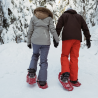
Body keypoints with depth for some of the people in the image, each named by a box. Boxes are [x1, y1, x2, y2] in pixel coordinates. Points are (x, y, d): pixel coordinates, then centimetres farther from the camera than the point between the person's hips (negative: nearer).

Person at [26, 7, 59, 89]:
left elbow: (30, 31, 10)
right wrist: (57, 40, 6)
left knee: (35, 55, 27)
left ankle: (32, 72, 8)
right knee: (43, 61, 9)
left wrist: (29, 42, 17)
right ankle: (42, 82, 7)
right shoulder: (49, 18, 13)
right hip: (45, 41, -1)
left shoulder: (33, 18, 13)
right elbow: (53, 29, 1)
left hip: (35, 41, 1)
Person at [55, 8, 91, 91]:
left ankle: (65, 73, -16)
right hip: (77, 39, 3)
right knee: (74, 58, 3)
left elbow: (58, 28, 5)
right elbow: (85, 28, 16)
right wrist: (88, 39, 14)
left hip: (67, 38, -2)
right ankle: (73, 79, 2)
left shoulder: (64, 15, 18)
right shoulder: (79, 16, 26)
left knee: (64, 56, 7)